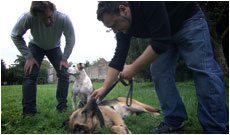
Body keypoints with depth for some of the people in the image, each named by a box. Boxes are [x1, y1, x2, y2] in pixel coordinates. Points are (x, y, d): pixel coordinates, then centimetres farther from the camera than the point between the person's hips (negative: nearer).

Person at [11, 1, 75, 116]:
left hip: (54, 48, 1)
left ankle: (62, 107, 3)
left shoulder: (64, 19, -36)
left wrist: (64, 58, -19)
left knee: (64, 74, -11)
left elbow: (70, 40, -19)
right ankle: (28, 111, -5)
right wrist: (28, 56, -21)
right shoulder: (28, 18, -36)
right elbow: (15, 36, -19)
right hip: (36, 46, -1)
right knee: (30, 74, -16)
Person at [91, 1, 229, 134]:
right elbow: (118, 57, -10)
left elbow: (161, 42, -37)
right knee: (158, 73, -5)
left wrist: (134, 67, -31)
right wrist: (104, 88, -12)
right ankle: (174, 121, 4)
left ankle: (217, 128, -11)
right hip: (164, 36, 7)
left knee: (204, 70, -18)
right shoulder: (123, 24, -13)